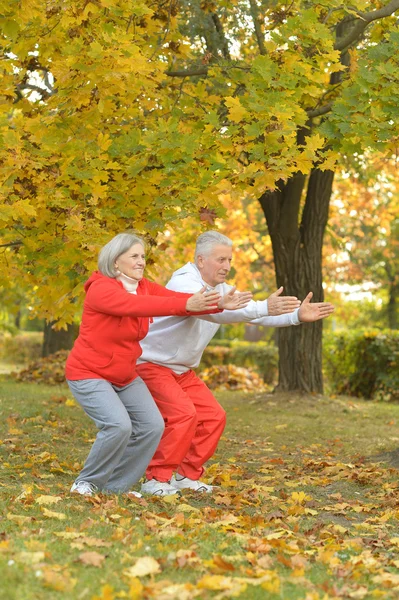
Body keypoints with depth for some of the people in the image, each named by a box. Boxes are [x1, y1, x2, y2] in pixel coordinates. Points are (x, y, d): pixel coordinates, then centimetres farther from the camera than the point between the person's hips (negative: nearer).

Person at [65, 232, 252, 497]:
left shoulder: (145, 287, 1)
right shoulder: (100, 289, -22)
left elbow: (175, 297, -15)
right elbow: (139, 305, -39)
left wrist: (218, 303, -31)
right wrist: (186, 305, -50)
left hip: (125, 376, 8)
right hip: (89, 373, -8)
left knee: (152, 425, -2)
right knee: (119, 425, -24)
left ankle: (115, 486, 12)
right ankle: (87, 483, -2)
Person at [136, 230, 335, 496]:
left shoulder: (222, 289, 4)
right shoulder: (184, 284, -25)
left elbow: (253, 313, -3)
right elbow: (216, 311, -43)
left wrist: (297, 315, -19)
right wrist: (264, 308, -54)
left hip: (182, 370, 9)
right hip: (150, 365, -9)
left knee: (213, 416, 3)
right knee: (182, 415, -24)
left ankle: (187, 475, 14)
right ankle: (157, 479, -12)